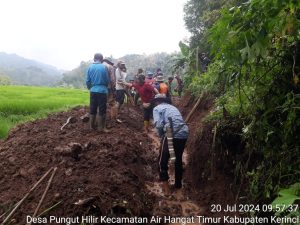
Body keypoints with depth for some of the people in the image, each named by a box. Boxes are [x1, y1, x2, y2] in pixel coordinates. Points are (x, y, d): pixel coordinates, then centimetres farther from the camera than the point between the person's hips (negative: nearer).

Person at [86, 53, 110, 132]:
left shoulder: (90, 67, 2)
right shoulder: (103, 67, -6)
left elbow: (87, 81, 4)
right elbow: (107, 80, -1)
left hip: (93, 91, 3)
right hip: (102, 91, -3)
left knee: (92, 109, 13)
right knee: (102, 110, 5)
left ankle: (92, 126, 22)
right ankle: (101, 127, 10)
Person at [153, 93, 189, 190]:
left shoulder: (157, 108, 9)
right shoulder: (173, 107, 28)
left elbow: (158, 125, -8)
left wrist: (161, 136, 9)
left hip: (172, 134, -6)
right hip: (184, 133, 7)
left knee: (163, 158, 13)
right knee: (179, 158, 21)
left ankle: (164, 180, 14)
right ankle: (178, 183, 31)